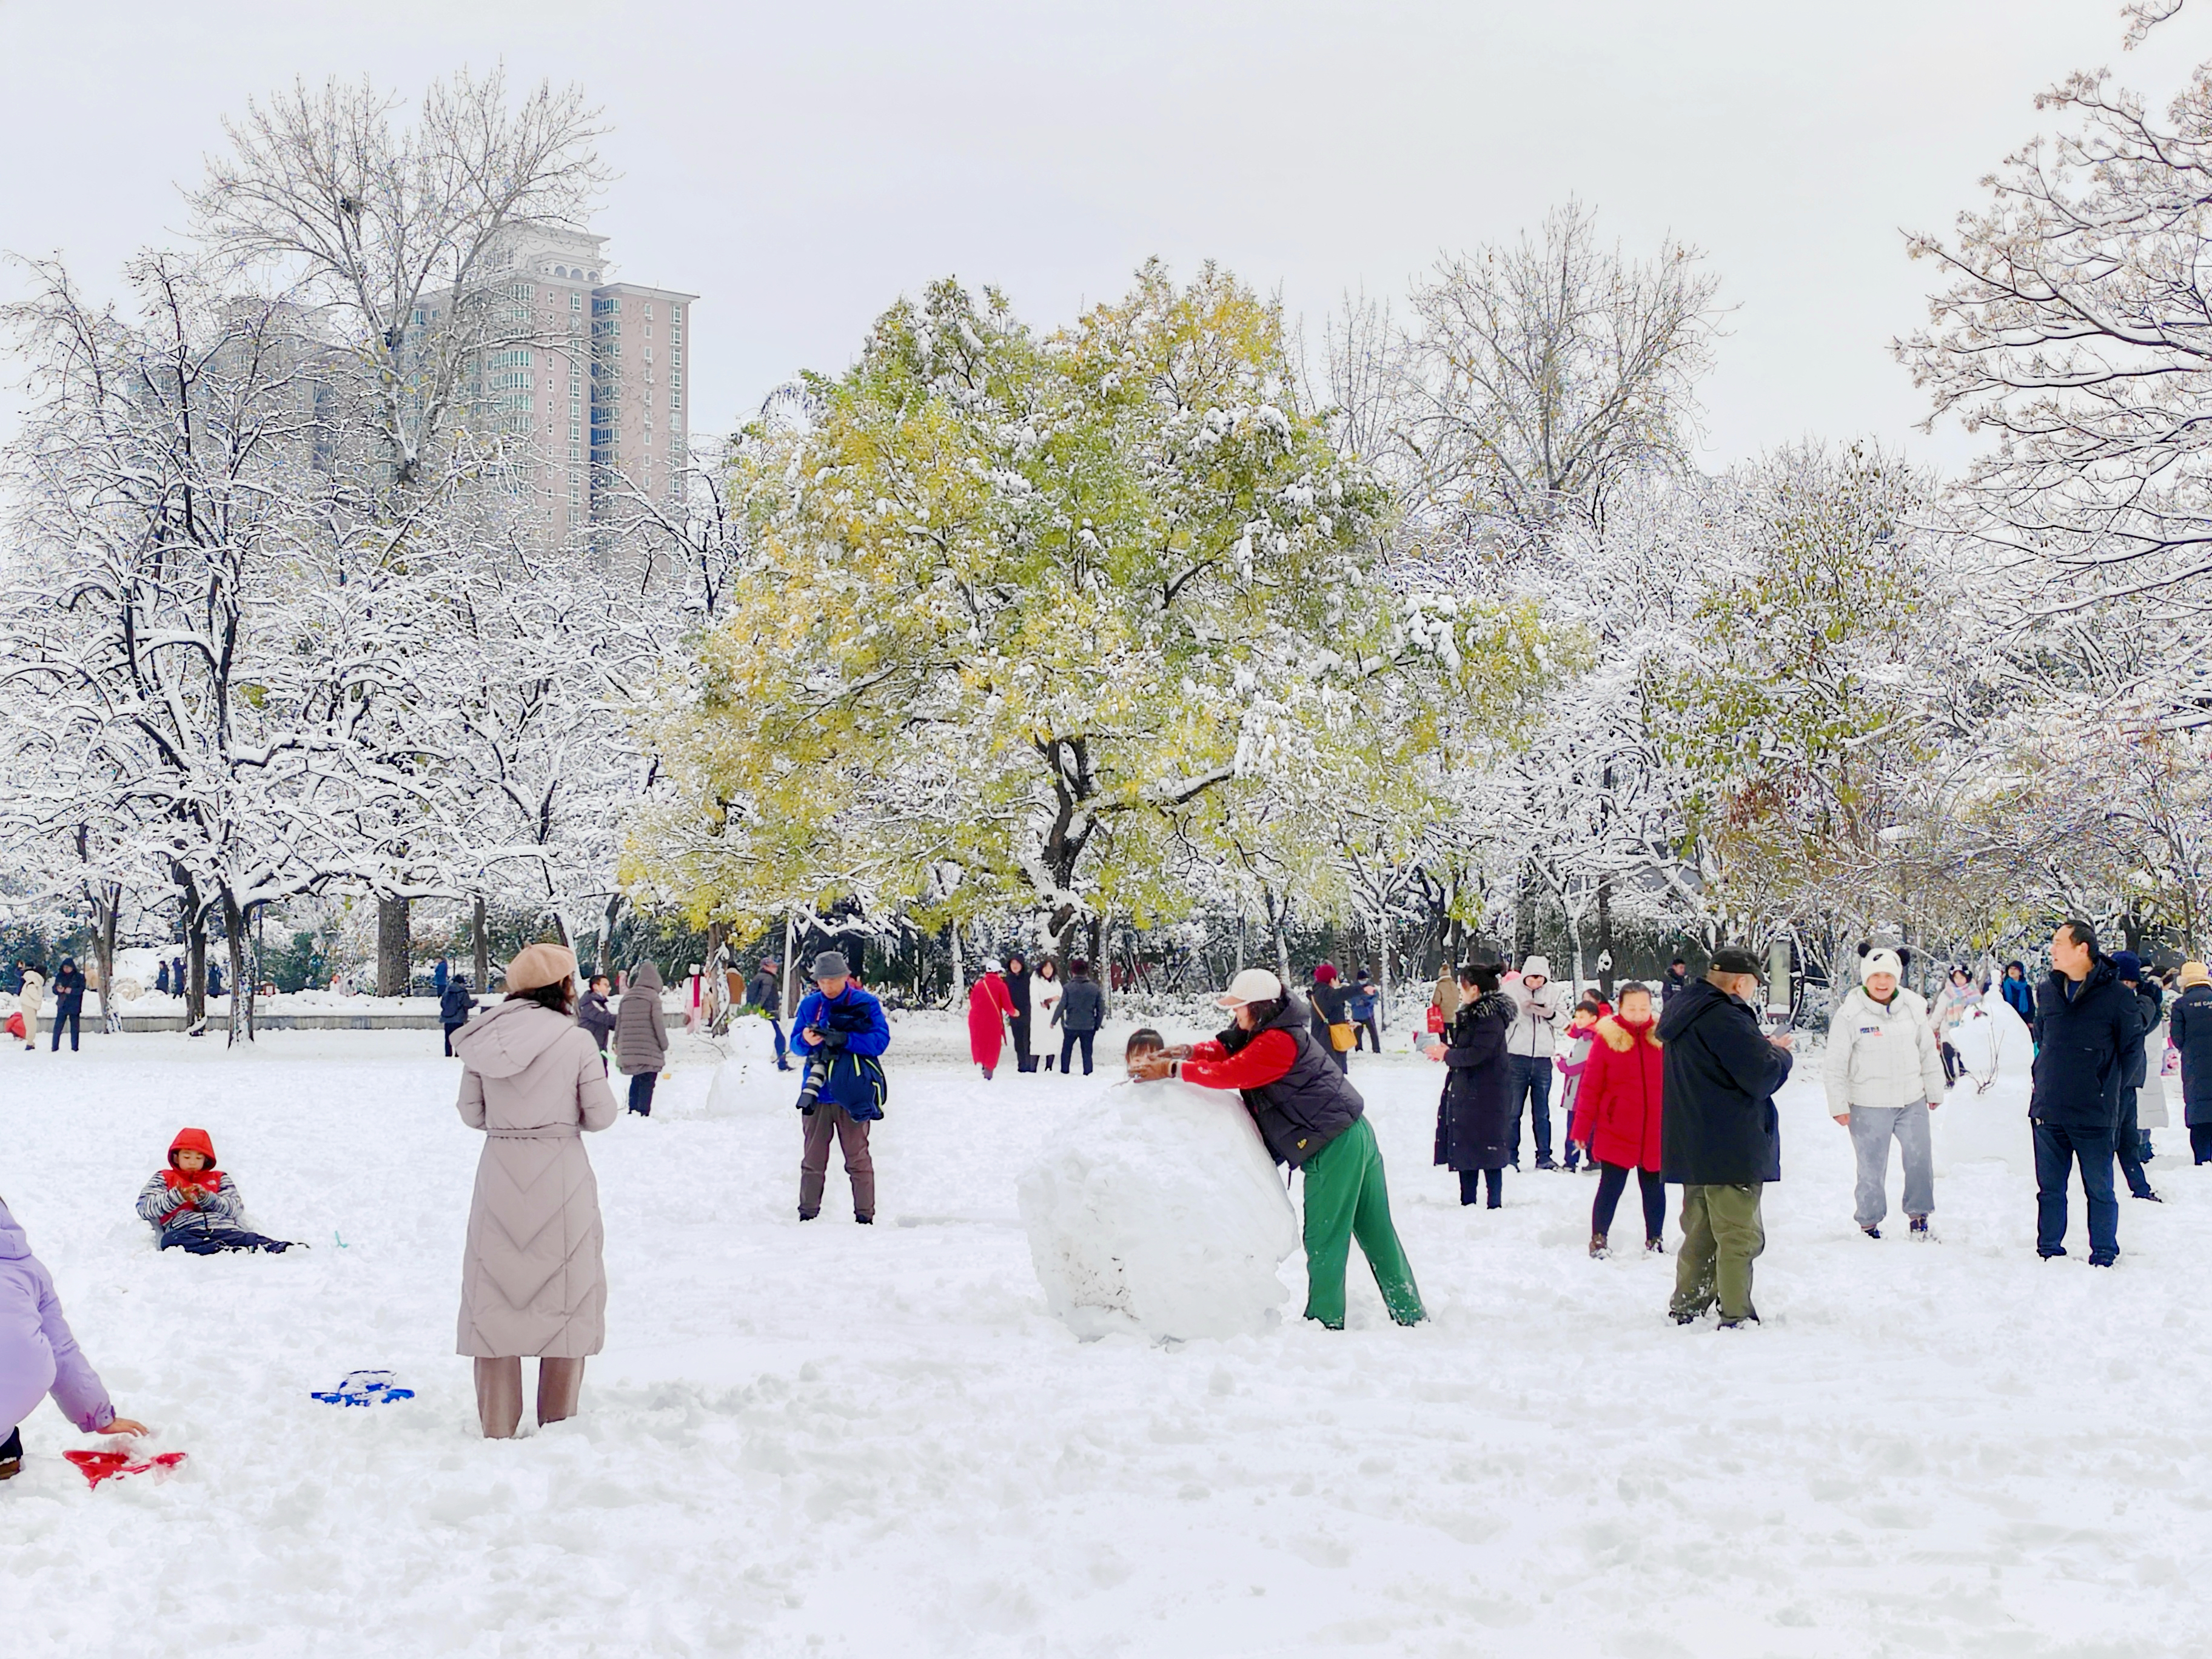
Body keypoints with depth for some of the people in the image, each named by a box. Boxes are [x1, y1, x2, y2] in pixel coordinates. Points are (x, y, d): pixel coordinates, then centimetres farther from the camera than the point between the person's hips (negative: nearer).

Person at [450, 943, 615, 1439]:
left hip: (499, 1179, 3)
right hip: (560, 1181, -3)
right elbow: (600, 1115, -6)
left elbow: (471, 1113, 5)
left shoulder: (486, 1040, 0)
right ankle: (557, 1423, 14)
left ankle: (497, 1427, 12)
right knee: (565, 1293, 8)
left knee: (497, 1294, 9)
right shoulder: (576, 1041, -9)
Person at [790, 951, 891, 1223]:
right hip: (817, 1094, 3)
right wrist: (806, 1040, -17)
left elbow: (880, 1040, -11)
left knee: (858, 1158, 2)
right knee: (813, 1159, 7)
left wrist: (844, 1039, -23)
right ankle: (808, 1213, 14)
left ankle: (865, 1215, 8)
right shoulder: (809, 1004, 8)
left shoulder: (866, 1004, -2)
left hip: (852, 1094, -3)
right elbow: (795, 1043, 7)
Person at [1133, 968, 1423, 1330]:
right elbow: (1229, 1050, 15)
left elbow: (1229, 1073, -21)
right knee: (1377, 1233, 13)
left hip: (1332, 1147, -10)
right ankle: (1410, 1312, 18)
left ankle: (1325, 1319, 5)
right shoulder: (1277, 1031, 14)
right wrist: (1191, 1051, -2)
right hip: (1357, 1134, 10)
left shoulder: (1277, 1043, -17)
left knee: (1324, 1239, -1)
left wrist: (1174, 1069, -14)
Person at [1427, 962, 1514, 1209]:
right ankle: (1468, 1202, 19)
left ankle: (1494, 1203, 2)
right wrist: (1445, 1048, 3)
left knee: (1486, 1148, -4)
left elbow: (1477, 1054, -24)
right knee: (1465, 1149, 12)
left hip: (1486, 1094, -10)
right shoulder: (1472, 1014, 13)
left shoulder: (1490, 1017, -18)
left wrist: (1447, 1054, -11)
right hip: (1466, 1092, 10)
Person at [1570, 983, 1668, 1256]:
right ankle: (1599, 1239, 13)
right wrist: (1581, 1128, -4)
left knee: (1654, 1188, 12)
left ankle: (1655, 1239, 25)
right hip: (1616, 1130, -3)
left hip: (1656, 1131, 3)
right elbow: (1591, 1087, -4)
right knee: (1611, 1187, 1)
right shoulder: (1607, 1037, -6)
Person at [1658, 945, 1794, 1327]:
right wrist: (1780, 1054, 0)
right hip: (1731, 1149, -10)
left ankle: (1687, 1307, 23)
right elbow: (1762, 1077, -19)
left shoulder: (1680, 1011, 13)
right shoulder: (1724, 1018, -20)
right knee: (1739, 1234, -4)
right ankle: (1736, 1316, -4)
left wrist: (1766, 1048, 8)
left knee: (1700, 1232, 18)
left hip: (1690, 1148, 10)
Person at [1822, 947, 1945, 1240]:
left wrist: (1934, 1091, 17)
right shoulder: (1849, 1014, -9)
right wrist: (1839, 1104, -4)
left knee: (1920, 1159, 6)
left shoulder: (1913, 1008, 2)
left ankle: (1919, 1217, 23)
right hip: (1868, 1106, -3)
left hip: (1912, 1101, 3)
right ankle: (1869, 1223, 20)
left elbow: (1929, 1053, 13)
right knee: (1872, 1167, 3)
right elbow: (1836, 1065, -4)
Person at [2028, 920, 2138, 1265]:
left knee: (2099, 1190, 4)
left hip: (2093, 1116, -4)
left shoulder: (2116, 994, -6)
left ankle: (2104, 1253, 14)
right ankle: (2048, 1250, 19)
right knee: (2050, 1189, 10)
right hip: (2047, 1112, 4)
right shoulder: (2047, 992, 8)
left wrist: (2107, 1089, -2)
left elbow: (2132, 1046, 0)